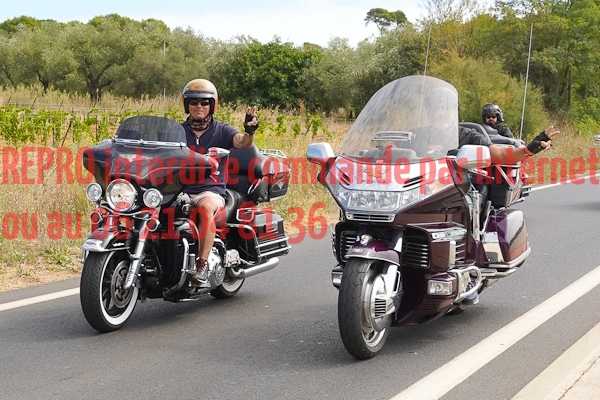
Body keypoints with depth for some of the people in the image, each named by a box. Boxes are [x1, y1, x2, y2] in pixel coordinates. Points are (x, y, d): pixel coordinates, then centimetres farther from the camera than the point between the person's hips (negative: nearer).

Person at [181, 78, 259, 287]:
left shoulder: (221, 130, 9)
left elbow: (242, 142, -9)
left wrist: (249, 131, -31)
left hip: (211, 190, -2)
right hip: (181, 190, 2)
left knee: (206, 206, -38)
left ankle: (202, 266, -39)